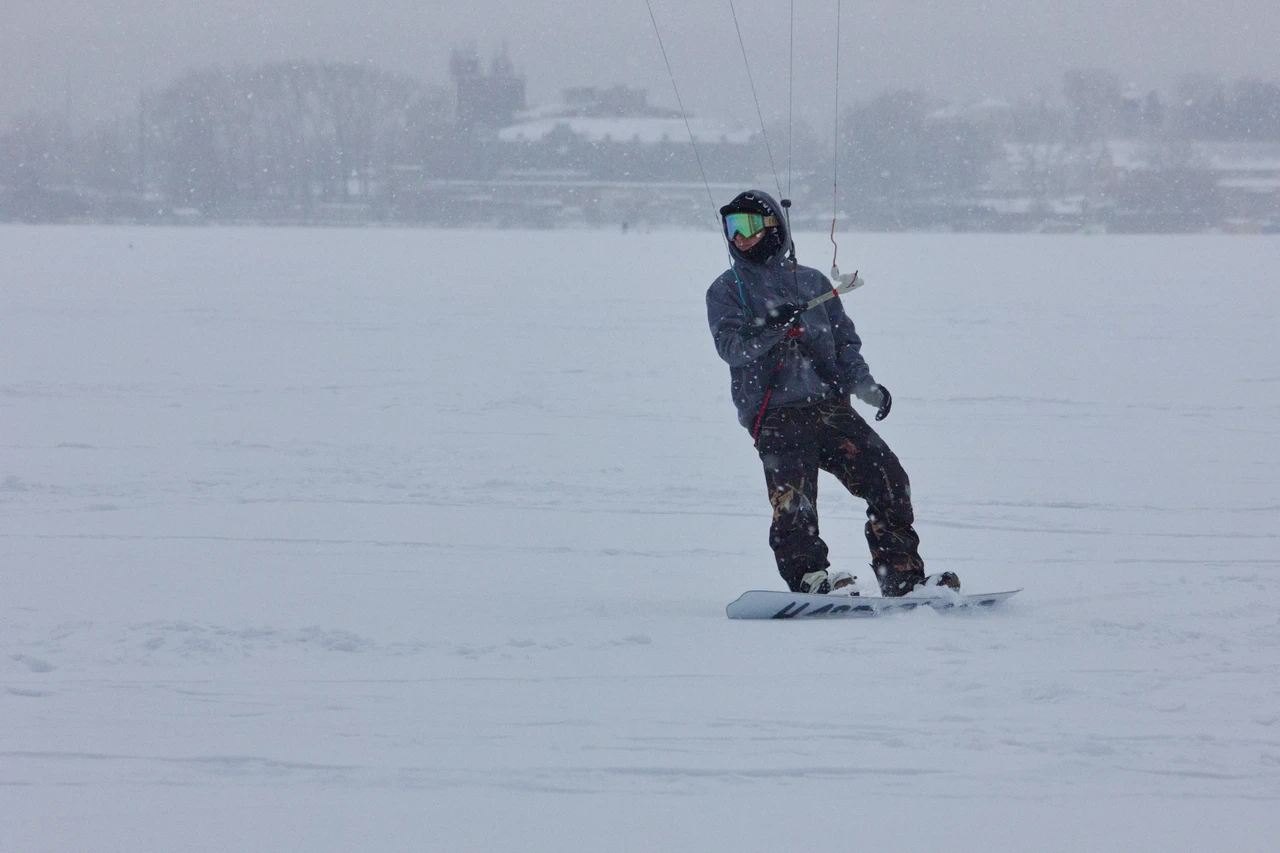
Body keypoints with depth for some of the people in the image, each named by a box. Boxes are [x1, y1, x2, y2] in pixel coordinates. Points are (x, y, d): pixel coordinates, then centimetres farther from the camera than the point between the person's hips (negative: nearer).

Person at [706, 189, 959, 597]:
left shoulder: (812, 283, 22)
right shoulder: (726, 291, 12)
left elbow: (845, 340, 22)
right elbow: (730, 345, -5)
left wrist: (862, 382, 3)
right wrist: (772, 329, -24)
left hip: (830, 406, 3)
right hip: (776, 413, -3)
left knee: (888, 479, -9)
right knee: (792, 498, -25)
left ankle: (902, 575, -5)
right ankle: (809, 577, -29)